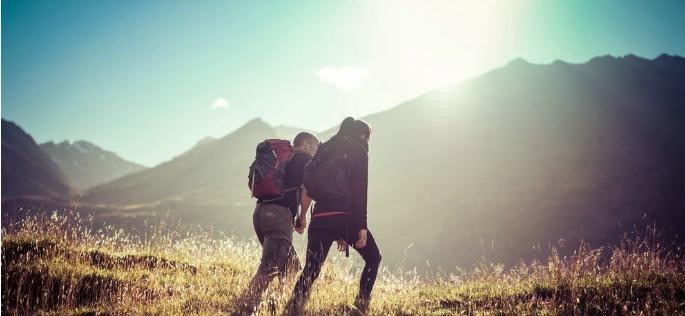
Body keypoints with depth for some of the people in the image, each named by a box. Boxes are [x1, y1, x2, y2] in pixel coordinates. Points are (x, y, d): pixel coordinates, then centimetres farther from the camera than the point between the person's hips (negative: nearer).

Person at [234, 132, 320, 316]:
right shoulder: (306, 160, 9)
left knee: (290, 266, 17)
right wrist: (302, 218, 7)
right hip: (279, 214, -8)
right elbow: (307, 190, -6)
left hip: (260, 211, 8)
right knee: (268, 271, -14)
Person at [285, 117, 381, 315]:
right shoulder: (358, 151, 3)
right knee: (373, 258, 16)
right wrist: (361, 225, -12)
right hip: (345, 217, -5)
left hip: (320, 218, 5)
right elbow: (359, 189, -9)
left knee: (311, 269, 2)